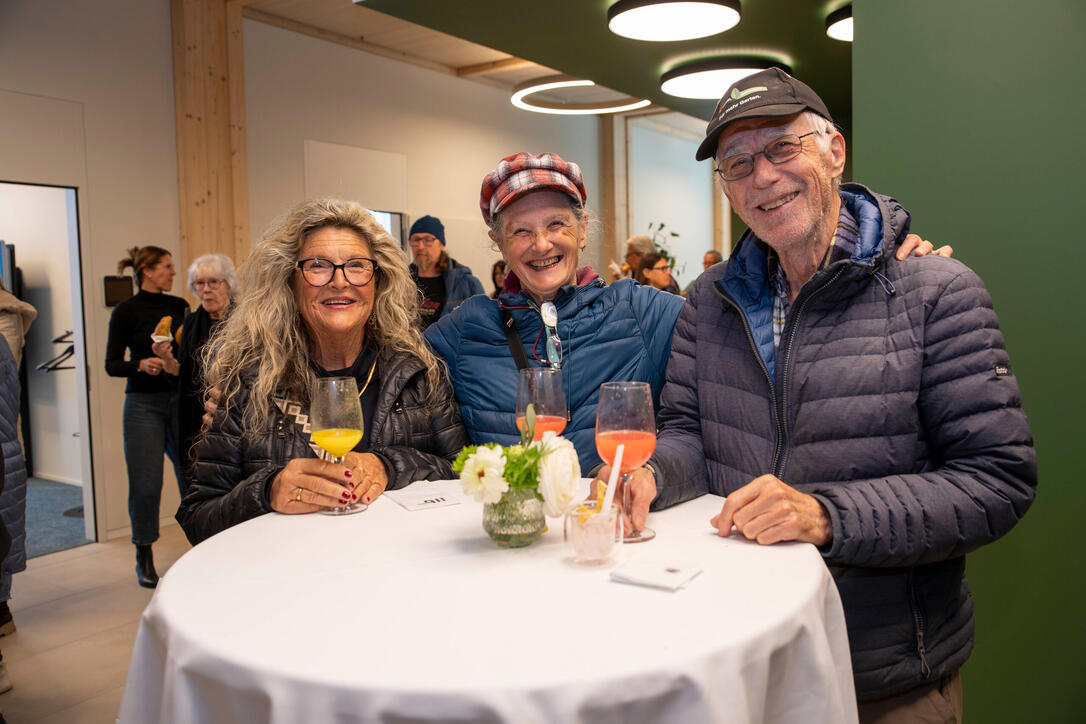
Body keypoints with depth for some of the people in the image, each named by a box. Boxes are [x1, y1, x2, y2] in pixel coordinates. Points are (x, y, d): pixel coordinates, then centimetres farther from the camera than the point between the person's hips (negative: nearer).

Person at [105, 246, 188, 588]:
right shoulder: (126, 311, -3)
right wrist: (141, 364, -22)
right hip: (144, 403, -3)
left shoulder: (179, 306, 9)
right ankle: (144, 557, 15)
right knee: (146, 483, -1)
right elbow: (112, 364, -4)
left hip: (181, 399, 4)